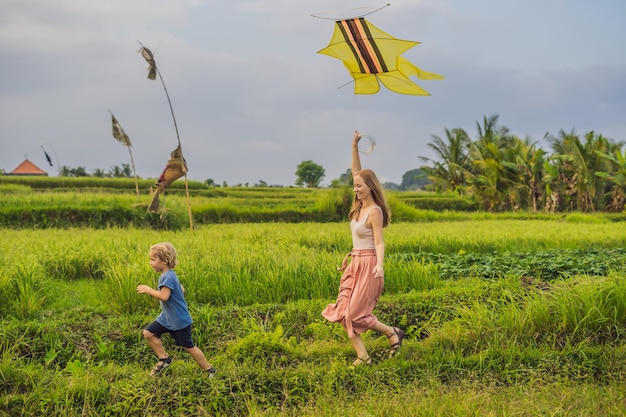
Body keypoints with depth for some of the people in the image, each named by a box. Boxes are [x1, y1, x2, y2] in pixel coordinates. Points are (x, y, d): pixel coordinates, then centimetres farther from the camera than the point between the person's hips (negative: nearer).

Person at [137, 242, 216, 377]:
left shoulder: (167, 277, -23)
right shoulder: (170, 275, 6)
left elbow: (164, 296, -34)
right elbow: (182, 290, 16)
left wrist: (148, 290, -24)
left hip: (180, 321, -9)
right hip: (167, 318, 9)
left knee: (188, 347, 2)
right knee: (148, 333, 1)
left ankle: (208, 369, 17)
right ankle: (164, 359, 12)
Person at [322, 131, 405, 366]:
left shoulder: (374, 212, -16)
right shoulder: (360, 206, 6)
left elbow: (379, 242, -20)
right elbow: (356, 172, 9)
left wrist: (380, 265, -37)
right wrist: (354, 146, 2)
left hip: (368, 265, -9)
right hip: (356, 264, 9)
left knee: (356, 313, -5)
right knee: (344, 312, 2)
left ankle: (393, 333, 13)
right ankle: (363, 357, 5)